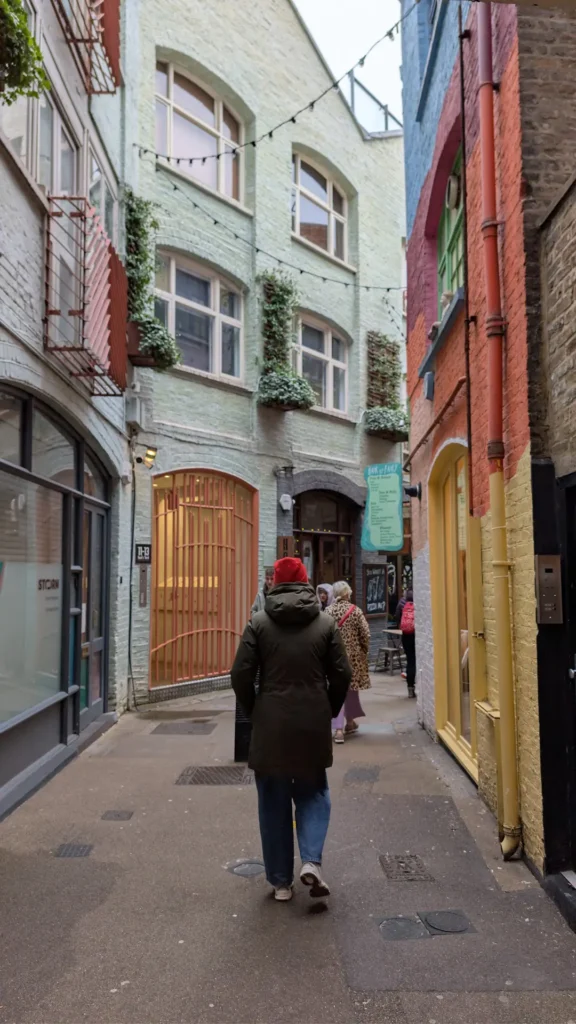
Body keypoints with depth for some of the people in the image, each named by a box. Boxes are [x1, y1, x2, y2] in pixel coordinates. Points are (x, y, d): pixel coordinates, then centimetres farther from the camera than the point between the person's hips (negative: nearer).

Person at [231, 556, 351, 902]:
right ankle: (312, 861, 1)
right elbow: (342, 675, 0)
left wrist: (253, 712, 9)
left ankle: (281, 881, 18)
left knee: (274, 802, 12)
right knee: (313, 793, 19)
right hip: (314, 726, 1)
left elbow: (241, 675, -7)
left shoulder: (259, 623, -4)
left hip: (271, 727, -1)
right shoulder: (326, 623, 0)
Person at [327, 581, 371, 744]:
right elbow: (365, 634, -7)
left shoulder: (327, 612, -4)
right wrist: (364, 651, 9)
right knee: (351, 687, 18)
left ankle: (338, 728, -8)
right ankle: (350, 721, 32)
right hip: (353, 655, 0)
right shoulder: (355, 610, -7)